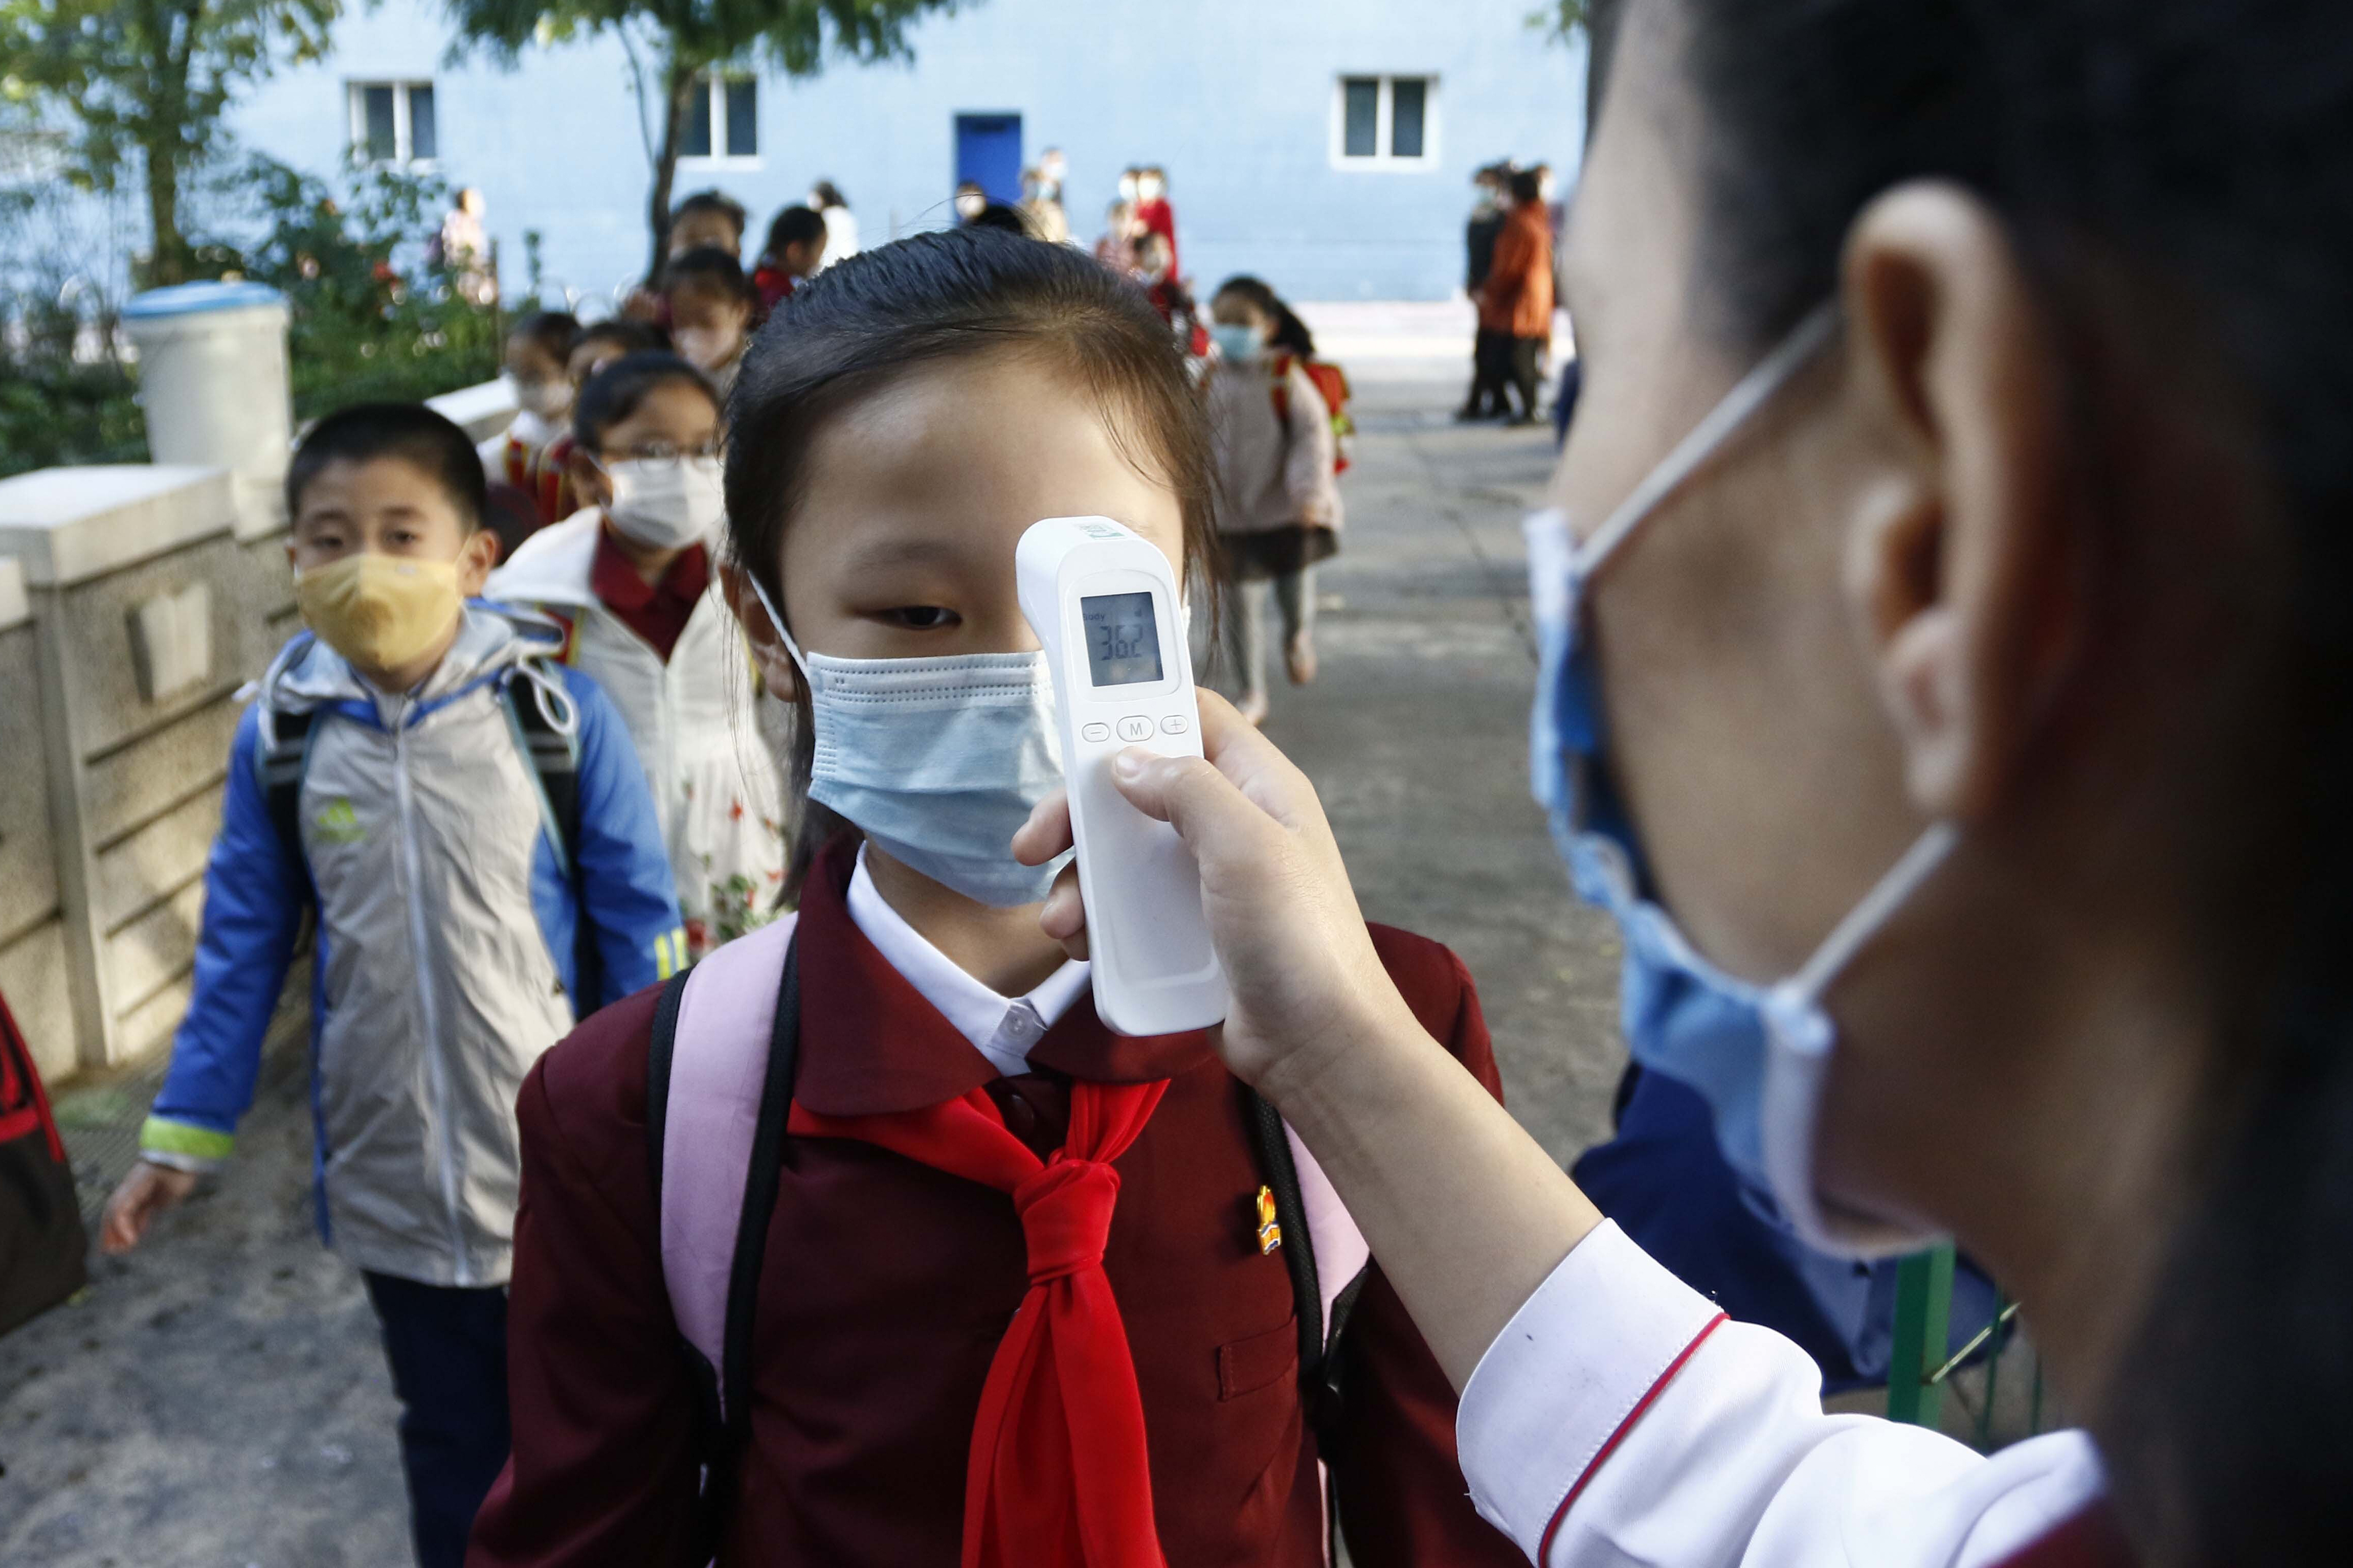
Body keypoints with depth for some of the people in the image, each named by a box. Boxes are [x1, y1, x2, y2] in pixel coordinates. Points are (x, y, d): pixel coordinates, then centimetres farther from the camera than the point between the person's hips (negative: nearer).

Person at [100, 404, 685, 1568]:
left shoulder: (559, 717, -15)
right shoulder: (280, 737, -6)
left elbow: (640, 934, -8)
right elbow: (243, 948, 3)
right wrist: (183, 1133, 3)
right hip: (391, 1186, 3)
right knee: (451, 1442, 23)